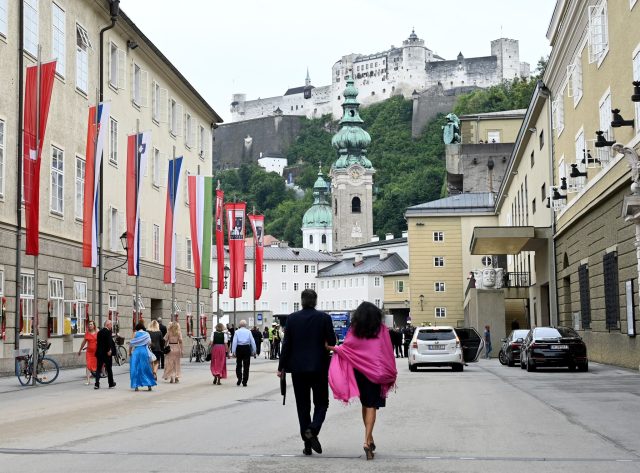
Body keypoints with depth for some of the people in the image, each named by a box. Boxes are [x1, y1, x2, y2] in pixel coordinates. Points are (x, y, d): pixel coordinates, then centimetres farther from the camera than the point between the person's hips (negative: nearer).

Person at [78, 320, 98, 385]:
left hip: (96, 351, -1)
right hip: (89, 351, 1)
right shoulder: (87, 333, 4)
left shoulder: (97, 333, -2)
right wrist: (80, 350, 21)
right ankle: (88, 380, -9)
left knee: (97, 365, 7)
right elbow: (84, 342, 15)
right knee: (88, 365, -8)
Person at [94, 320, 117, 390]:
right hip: (107, 353, -6)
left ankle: (97, 384, -5)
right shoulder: (108, 332, -11)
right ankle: (111, 384, 17)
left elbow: (98, 342, 15)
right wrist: (109, 350, -22)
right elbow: (109, 342, -23)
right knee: (109, 369, 7)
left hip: (99, 353, 6)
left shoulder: (99, 332, 11)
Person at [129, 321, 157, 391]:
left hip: (136, 352, -1)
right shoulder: (146, 334, 4)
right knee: (146, 369, 9)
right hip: (145, 352, 1)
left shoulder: (135, 334, 2)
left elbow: (131, 344, -2)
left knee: (136, 369, 4)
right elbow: (149, 342, -5)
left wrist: (129, 352, 11)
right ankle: (149, 385, 6)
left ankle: (136, 386, 1)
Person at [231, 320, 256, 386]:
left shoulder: (237, 332, 2)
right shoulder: (248, 332, 3)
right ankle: (244, 382, 7)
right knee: (246, 366, 6)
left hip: (239, 348, 0)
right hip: (247, 348, 0)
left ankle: (239, 378, -5)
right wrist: (254, 351, 7)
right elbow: (253, 342, 1)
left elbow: (234, 342, -5)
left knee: (238, 365, 13)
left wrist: (233, 351, -6)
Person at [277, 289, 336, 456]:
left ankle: (307, 443, 8)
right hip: (319, 367, -1)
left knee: (303, 406, 9)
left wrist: (281, 367, 5)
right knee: (321, 403, 10)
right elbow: (332, 342, -6)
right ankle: (313, 430, -16)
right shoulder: (324, 318, -6)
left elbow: (286, 344, -1)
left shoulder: (292, 318, -1)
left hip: (298, 368, 1)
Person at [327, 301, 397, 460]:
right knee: (371, 406, -4)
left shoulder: (354, 331, -1)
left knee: (365, 404, 17)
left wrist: (331, 347, 13)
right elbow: (388, 352, -2)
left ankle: (370, 438, 24)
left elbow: (345, 348, -5)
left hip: (359, 370, 2)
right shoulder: (382, 329, -3)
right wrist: (391, 374, 5)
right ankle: (367, 440, -18)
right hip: (376, 371, -2)